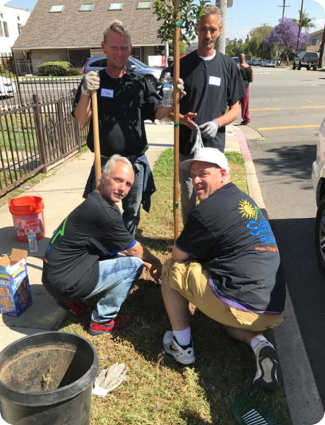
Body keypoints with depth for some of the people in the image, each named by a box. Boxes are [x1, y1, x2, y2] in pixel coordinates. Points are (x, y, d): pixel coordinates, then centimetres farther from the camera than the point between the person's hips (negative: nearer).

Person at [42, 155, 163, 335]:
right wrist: (155, 262, 10)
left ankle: (74, 299, 16)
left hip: (58, 274, 9)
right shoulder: (102, 212, -23)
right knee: (134, 264, -7)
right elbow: (134, 250, -8)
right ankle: (103, 321, 5)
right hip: (66, 281, -9)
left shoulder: (97, 203, 6)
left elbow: (127, 246, 18)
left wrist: (149, 263, 16)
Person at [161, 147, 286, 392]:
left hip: (241, 307, -9)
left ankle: (182, 346, 14)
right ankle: (258, 342, 9)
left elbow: (177, 256, -1)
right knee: (231, 322, 41)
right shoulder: (245, 200, 16)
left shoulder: (208, 209, -11)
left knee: (171, 269, 7)